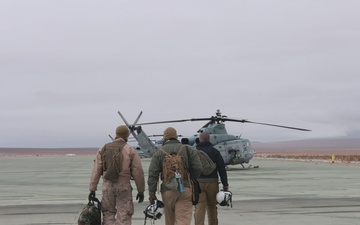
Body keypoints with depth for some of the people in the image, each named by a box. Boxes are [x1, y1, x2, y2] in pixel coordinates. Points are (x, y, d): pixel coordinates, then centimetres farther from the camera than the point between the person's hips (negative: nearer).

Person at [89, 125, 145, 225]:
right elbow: (138, 172, -5)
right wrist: (141, 190, 3)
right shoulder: (130, 150, -3)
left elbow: (96, 171, 3)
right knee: (123, 217, 1)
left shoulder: (103, 149, 6)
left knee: (108, 215, 13)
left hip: (107, 186, 3)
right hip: (124, 187, -3)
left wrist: (92, 189, 7)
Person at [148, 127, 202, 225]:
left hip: (167, 190, 1)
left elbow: (153, 174, -3)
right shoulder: (187, 149, 5)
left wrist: (151, 193, -3)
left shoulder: (159, 152, 4)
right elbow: (198, 168, -1)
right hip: (185, 189, -1)